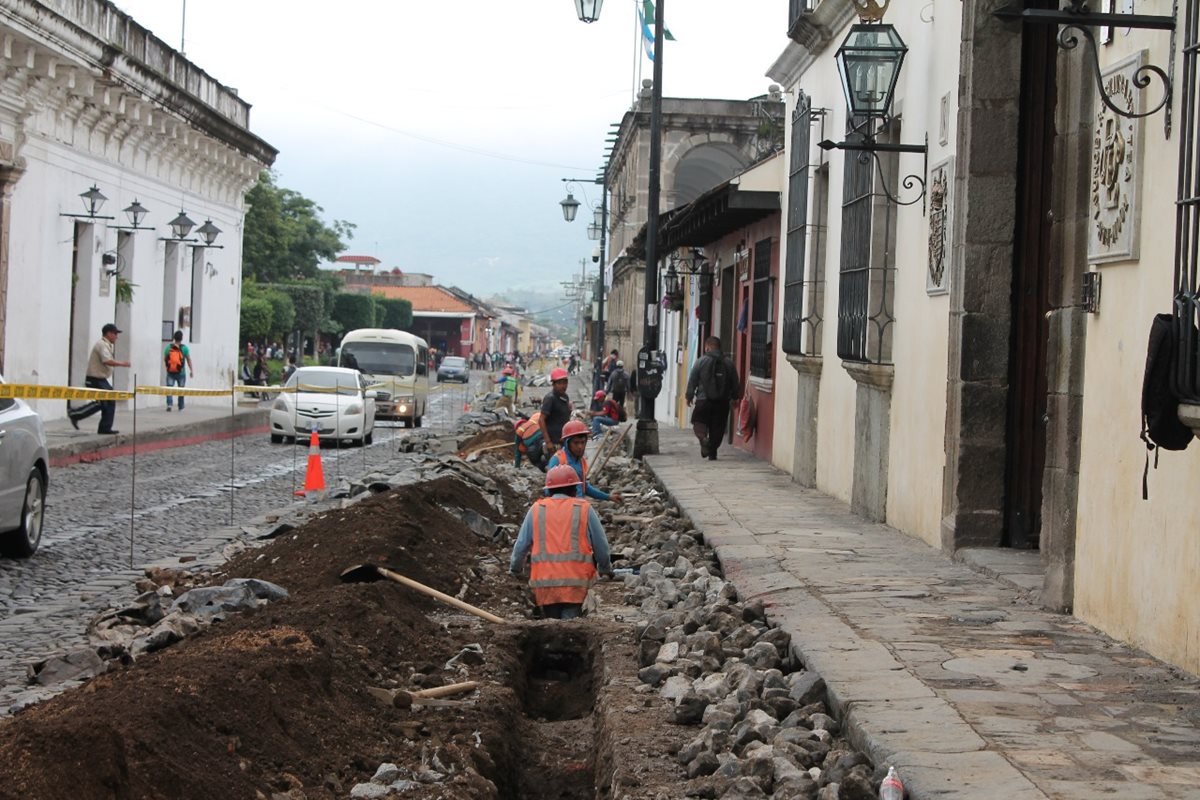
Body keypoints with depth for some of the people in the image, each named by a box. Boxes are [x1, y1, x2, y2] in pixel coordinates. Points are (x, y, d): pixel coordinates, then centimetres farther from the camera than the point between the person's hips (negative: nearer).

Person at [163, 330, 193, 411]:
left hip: (170, 372, 1)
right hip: (181, 373, -1)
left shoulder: (168, 347, -2)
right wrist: (191, 370, 5)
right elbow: (189, 360, -4)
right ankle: (181, 407, 22)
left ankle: (169, 404, -19)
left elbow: (164, 359, 7)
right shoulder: (184, 348, -8)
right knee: (181, 390, 13)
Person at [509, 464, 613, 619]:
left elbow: (521, 545, 9)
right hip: (575, 581, -2)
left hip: (544, 581, 2)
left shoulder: (537, 509, 6)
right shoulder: (584, 509, 2)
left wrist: (515, 569, 26)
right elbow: (601, 545, 6)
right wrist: (605, 568, 25)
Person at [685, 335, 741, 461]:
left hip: (704, 400, -2)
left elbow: (692, 380, -3)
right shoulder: (729, 362, 3)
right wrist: (735, 397, 21)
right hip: (723, 402, 3)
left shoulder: (701, 361, -5)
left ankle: (703, 438, -21)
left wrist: (689, 396, 8)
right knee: (718, 427, 10)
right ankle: (712, 453, 11)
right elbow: (735, 383, 8)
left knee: (699, 422, 9)